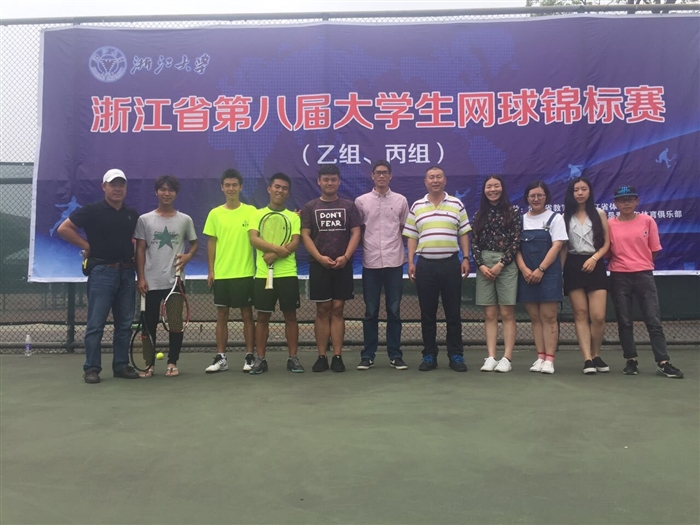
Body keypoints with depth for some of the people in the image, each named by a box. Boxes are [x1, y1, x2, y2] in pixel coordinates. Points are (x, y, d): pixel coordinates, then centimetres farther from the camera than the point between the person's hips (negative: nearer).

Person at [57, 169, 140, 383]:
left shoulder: (132, 214, 11)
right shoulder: (92, 210, -3)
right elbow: (64, 228, -4)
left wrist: (135, 254, 6)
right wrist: (87, 246, -6)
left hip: (127, 273, 5)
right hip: (102, 272, -5)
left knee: (125, 323, 8)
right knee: (96, 323, -2)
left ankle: (121, 365, 17)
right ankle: (91, 368, 5)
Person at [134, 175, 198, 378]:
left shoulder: (185, 220, 4)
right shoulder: (144, 219, 3)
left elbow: (194, 243, 15)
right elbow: (140, 250, 3)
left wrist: (188, 255, -7)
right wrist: (140, 277, -3)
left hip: (175, 281, 0)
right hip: (151, 282, 0)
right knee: (150, 323, 5)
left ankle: (172, 363, 15)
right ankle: (149, 363, 16)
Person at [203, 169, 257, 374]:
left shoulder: (250, 211, -1)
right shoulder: (215, 213, 5)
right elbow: (211, 243, 8)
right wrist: (210, 270, 4)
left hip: (244, 272, -2)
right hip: (221, 273, 2)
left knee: (247, 314, 4)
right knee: (221, 315, 7)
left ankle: (250, 356, 12)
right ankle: (221, 358, 15)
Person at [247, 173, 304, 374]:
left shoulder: (293, 217, 7)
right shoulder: (258, 214, 8)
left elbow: (295, 243, -5)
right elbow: (254, 239, -7)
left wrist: (274, 255, -18)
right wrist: (277, 248, -20)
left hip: (288, 274, 0)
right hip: (263, 274, 0)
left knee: (290, 316, 4)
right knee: (263, 316, 5)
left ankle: (293, 357, 12)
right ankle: (260, 359, 12)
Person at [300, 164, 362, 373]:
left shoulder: (349, 206, 7)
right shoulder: (310, 207, 6)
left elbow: (356, 233, 2)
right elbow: (305, 235, 1)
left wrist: (345, 257, -12)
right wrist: (320, 257, -12)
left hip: (343, 265, 0)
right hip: (318, 265, 0)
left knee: (337, 309, 2)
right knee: (322, 310, 3)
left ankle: (337, 356, 6)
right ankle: (322, 357, 8)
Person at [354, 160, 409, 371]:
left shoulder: (401, 200, 6)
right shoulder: (361, 201, 4)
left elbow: (405, 230, 12)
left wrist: (408, 254, 7)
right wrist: (365, 248, 3)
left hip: (394, 262, 1)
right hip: (370, 263, 0)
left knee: (394, 311, 5)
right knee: (371, 312, 5)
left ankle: (395, 355, 13)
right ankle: (368, 355, 12)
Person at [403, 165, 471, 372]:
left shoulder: (457, 204, 7)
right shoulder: (416, 207, 8)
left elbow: (464, 234, 7)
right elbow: (411, 237, 8)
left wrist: (466, 258, -1)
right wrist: (410, 262, 0)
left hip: (451, 263, -1)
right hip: (425, 264, 1)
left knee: (453, 312, 3)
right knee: (427, 313, 5)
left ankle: (456, 355, 12)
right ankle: (429, 355, 14)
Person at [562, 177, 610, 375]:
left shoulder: (600, 214, 8)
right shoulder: (566, 217, 9)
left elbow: (606, 243, 4)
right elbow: (563, 247, 8)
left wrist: (594, 258, -13)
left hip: (595, 266, 0)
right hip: (573, 267, 1)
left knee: (598, 316, -7)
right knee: (580, 315, -2)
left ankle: (596, 355, 13)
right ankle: (587, 359, -2)